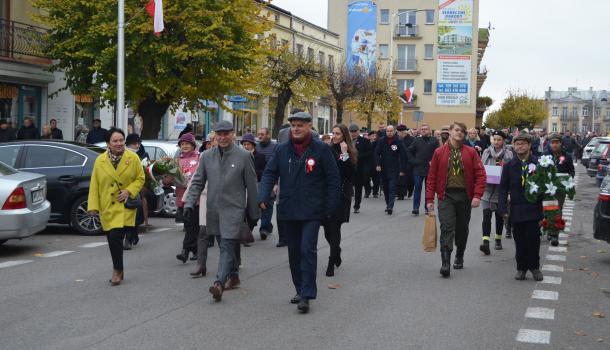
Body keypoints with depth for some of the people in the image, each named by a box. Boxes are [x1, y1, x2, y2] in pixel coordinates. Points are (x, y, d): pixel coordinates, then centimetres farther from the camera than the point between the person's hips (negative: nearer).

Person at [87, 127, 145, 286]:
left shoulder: (133, 158, -2)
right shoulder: (100, 160, 2)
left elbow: (140, 178, 5)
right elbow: (94, 185, 3)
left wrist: (129, 191, -12)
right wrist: (93, 206, -3)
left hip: (125, 206, -3)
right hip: (107, 207, 3)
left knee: (116, 237, -17)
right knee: (112, 240, 8)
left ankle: (117, 270, -1)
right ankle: (118, 272, 24)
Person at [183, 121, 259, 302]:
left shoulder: (244, 156, -3)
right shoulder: (207, 156, 7)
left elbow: (251, 186, 1)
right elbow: (197, 182, 9)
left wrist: (253, 214, 2)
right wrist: (190, 204, -4)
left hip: (234, 209, -4)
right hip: (214, 209, 4)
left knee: (227, 246, -13)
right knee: (227, 246, 15)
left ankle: (219, 283, -20)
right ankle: (233, 277, 32)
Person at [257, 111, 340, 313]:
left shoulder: (321, 149, -4)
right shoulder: (282, 150, 6)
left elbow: (333, 179, -2)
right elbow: (270, 173, 5)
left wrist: (330, 208, -7)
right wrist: (263, 196, -12)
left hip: (312, 212, -5)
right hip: (289, 211, 5)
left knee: (307, 250, -12)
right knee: (294, 252, 12)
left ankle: (306, 295, -9)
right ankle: (300, 289, 25)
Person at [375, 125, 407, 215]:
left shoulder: (398, 142, -7)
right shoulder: (381, 141, 0)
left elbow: (403, 156, -6)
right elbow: (377, 153, 0)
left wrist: (402, 170, -8)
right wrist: (377, 165, -13)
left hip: (394, 169, -4)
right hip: (383, 169, 4)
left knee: (392, 188, -10)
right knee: (385, 188, 12)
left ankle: (390, 207, -17)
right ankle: (388, 204, 26)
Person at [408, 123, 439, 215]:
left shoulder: (434, 141, -1)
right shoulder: (417, 141, 6)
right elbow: (409, 151, 12)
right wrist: (413, 161, 2)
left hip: (430, 169, -1)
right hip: (418, 168, 1)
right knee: (417, 188, -1)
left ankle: (428, 207, 17)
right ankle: (416, 208, 1)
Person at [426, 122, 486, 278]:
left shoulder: (471, 152, 3)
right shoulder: (439, 152, 3)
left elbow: (480, 175, -2)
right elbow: (431, 177, 4)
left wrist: (477, 195, -13)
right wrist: (430, 199, -1)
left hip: (465, 196, 2)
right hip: (446, 195, -2)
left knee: (462, 229, 13)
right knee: (447, 227, -15)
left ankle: (459, 258, 33)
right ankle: (445, 263, -19)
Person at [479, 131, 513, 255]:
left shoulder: (508, 154, 0)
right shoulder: (486, 152, 8)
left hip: (501, 189, -1)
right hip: (487, 189, 1)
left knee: (499, 216, 12)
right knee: (486, 215, -11)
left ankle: (498, 240, 28)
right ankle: (486, 242, -18)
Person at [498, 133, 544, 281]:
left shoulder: (538, 164, 1)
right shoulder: (509, 166, 5)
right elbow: (503, 189, 5)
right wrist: (503, 208, -3)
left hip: (533, 209, -1)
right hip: (517, 210, 1)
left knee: (533, 240, 1)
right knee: (520, 241, 6)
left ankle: (534, 267, 16)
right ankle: (521, 268, 17)